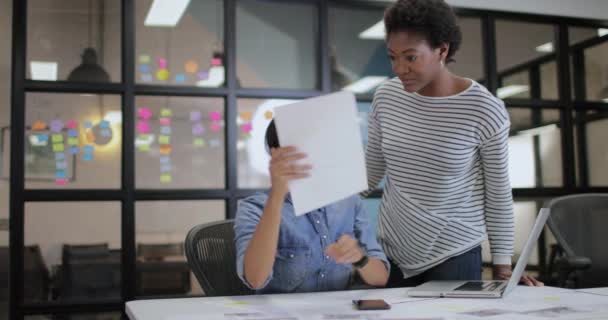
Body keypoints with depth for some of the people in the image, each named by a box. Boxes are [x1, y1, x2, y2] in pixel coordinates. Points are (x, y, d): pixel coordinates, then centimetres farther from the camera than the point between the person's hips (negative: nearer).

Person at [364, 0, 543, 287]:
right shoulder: (386, 97, -4)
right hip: (390, 251, 4)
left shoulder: (484, 109, -15)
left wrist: (502, 265, -3)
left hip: (454, 255, -3)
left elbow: (498, 192, -6)